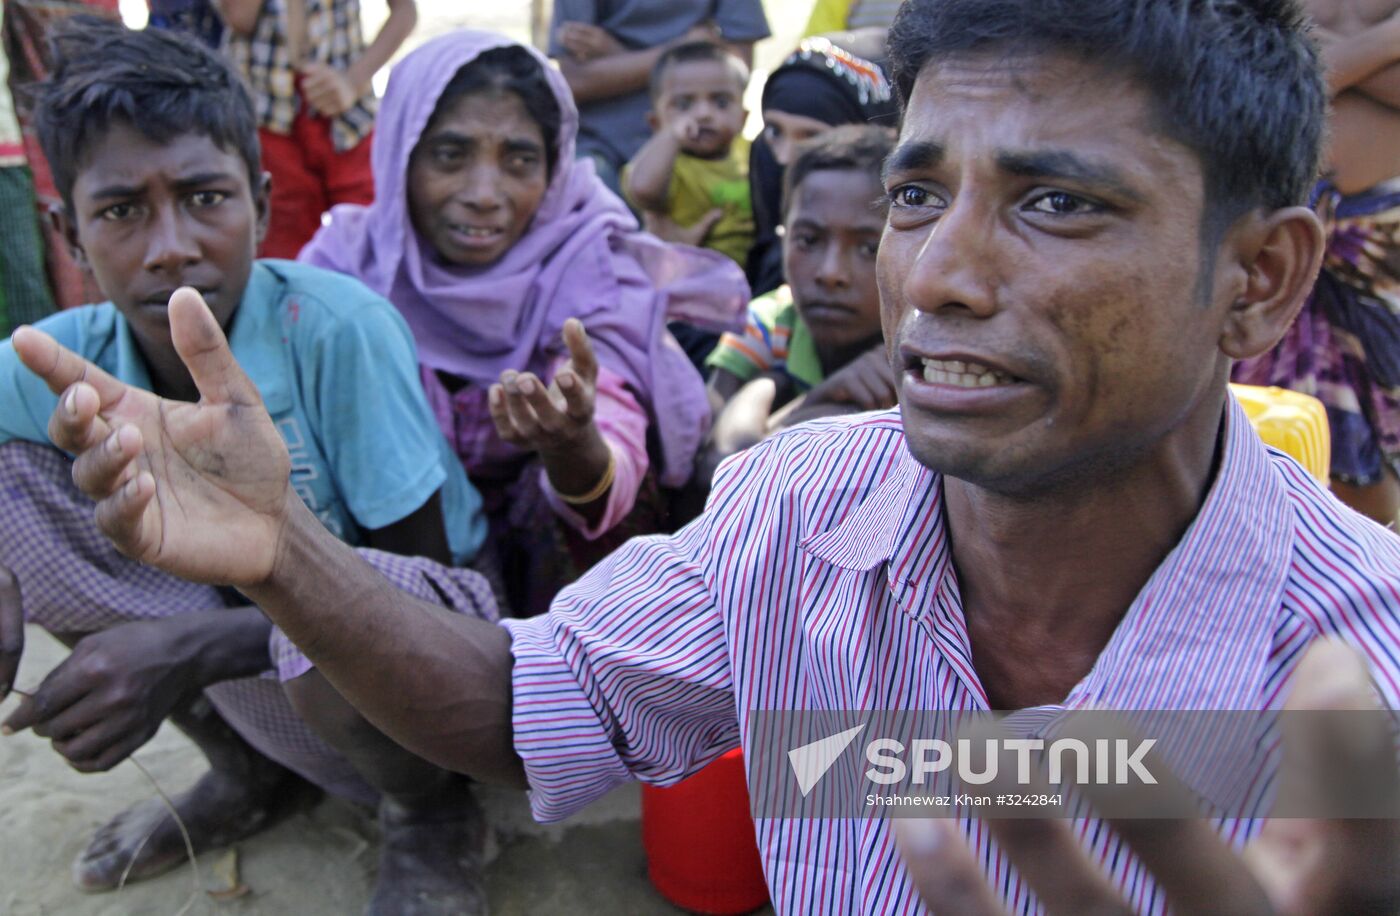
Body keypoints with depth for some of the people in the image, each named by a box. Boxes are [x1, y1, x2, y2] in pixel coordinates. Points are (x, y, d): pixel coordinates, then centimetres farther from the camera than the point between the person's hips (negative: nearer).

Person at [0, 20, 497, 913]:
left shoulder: (339, 329, -25)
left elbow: (418, 581, -21)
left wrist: (192, 646, -33)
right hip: (240, 642, 5)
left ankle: (434, 814, -1)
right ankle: (245, 771, 7)